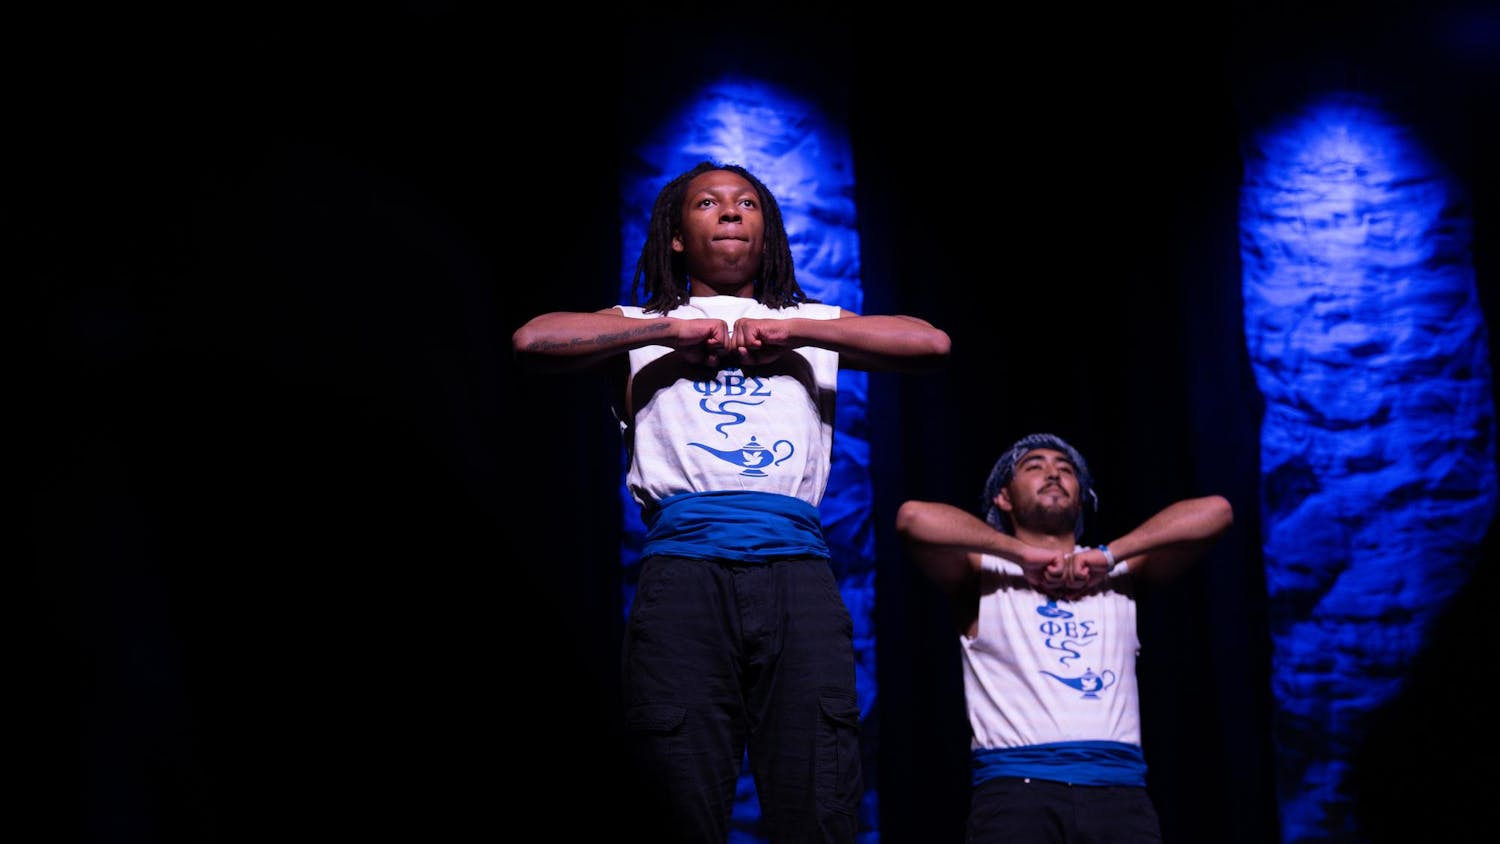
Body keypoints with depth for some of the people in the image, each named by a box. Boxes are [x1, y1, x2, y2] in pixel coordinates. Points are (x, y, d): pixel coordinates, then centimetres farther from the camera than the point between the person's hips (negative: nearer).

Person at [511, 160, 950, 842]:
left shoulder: (813, 327, 26)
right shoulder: (645, 327, 24)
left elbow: (932, 343, 10)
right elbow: (532, 340, 6)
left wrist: (794, 331, 5)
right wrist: (671, 330, 4)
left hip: (796, 564, 1)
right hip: (683, 565, 0)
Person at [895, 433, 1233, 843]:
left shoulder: (1120, 574, 19)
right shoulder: (985, 573, 13)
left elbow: (1215, 511, 9)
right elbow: (913, 517, -6)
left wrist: (1109, 555, 2)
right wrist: (1025, 553, -3)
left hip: (1118, 785, 3)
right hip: (1016, 783, -2)